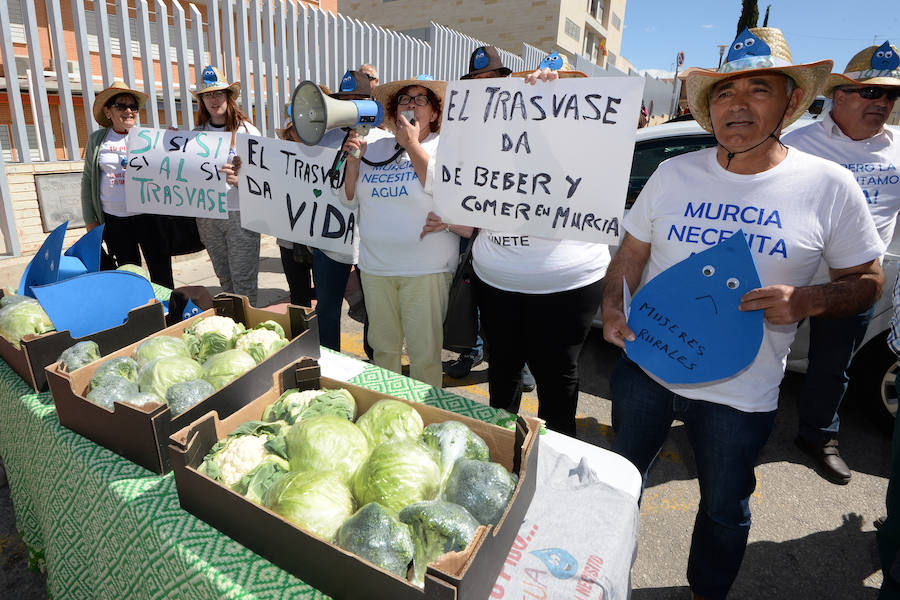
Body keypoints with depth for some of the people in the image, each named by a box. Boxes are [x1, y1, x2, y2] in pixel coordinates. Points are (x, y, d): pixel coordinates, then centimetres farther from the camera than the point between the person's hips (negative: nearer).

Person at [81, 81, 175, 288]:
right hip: (113, 222, 2)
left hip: (148, 217, -1)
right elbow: (88, 180, 12)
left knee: (162, 275, 1)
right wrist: (90, 220, 8)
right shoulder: (96, 140, 9)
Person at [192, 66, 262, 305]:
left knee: (243, 280, -2)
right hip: (208, 214, 5)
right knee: (224, 278, 14)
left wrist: (238, 180, -24)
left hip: (240, 214, -4)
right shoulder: (197, 133, 10)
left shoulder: (247, 131, -3)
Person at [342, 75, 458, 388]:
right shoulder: (376, 147, 12)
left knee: (424, 352, 3)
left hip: (425, 268, -4)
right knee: (382, 346, 17)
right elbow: (351, 198, 15)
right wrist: (353, 159, 1)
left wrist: (413, 145, -13)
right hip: (375, 266, 5)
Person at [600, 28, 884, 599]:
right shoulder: (674, 173, -1)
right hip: (644, 366, 3)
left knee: (725, 510, 20)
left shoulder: (829, 186, -7)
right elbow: (631, 253, 6)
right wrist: (614, 307, -12)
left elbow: (867, 280, 2)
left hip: (741, 394, -2)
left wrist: (808, 300, -20)